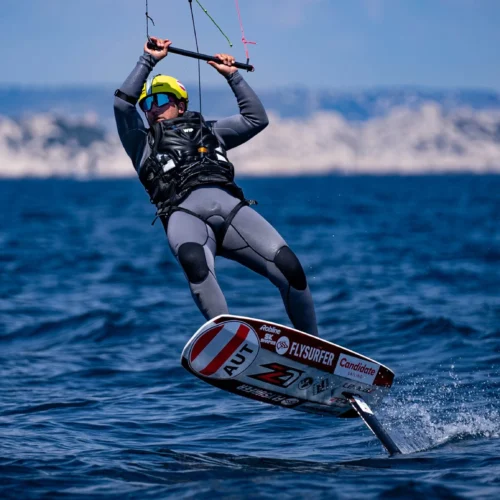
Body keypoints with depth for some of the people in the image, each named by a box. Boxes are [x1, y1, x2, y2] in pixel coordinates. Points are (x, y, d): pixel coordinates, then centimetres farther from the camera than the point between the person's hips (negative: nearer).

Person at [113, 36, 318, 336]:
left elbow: (257, 119, 35)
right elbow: (123, 102, 13)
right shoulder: (142, 143, 28)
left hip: (229, 205, 3)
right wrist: (150, 60, 16)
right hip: (184, 213, -2)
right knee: (193, 261, -40)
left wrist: (233, 76, 33)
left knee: (288, 266, -20)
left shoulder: (209, 131, 35)